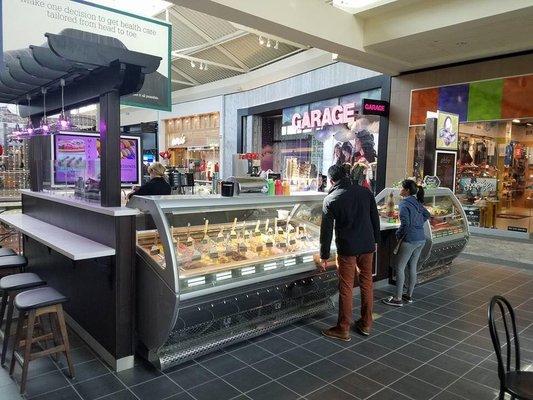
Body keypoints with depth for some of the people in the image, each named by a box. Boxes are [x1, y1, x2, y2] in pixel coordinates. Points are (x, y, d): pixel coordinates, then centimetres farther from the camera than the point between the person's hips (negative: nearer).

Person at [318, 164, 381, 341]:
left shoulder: (331, 199, -7)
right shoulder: (365, 192, 3)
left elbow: (326, 230, -6)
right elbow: (375, 219, 9)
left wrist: (324, 256, 0)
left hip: (347, 249, -4)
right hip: (367, 246, 4)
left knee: (346, 288, 4)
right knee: (367, 284, 15)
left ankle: (343, 329, 13)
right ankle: (366, 324, 27)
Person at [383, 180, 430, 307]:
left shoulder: (404, 204, -14)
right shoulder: (417, 202, 10)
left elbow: (405, 224, -20)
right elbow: (427, 215, 24)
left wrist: (398, 234, -6)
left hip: (410, 240, -8)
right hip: (421, 239, 8)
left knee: (400, 268, 0)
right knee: (413, 268, 16)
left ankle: (398, 299, 4)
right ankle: (409, 295, 25)